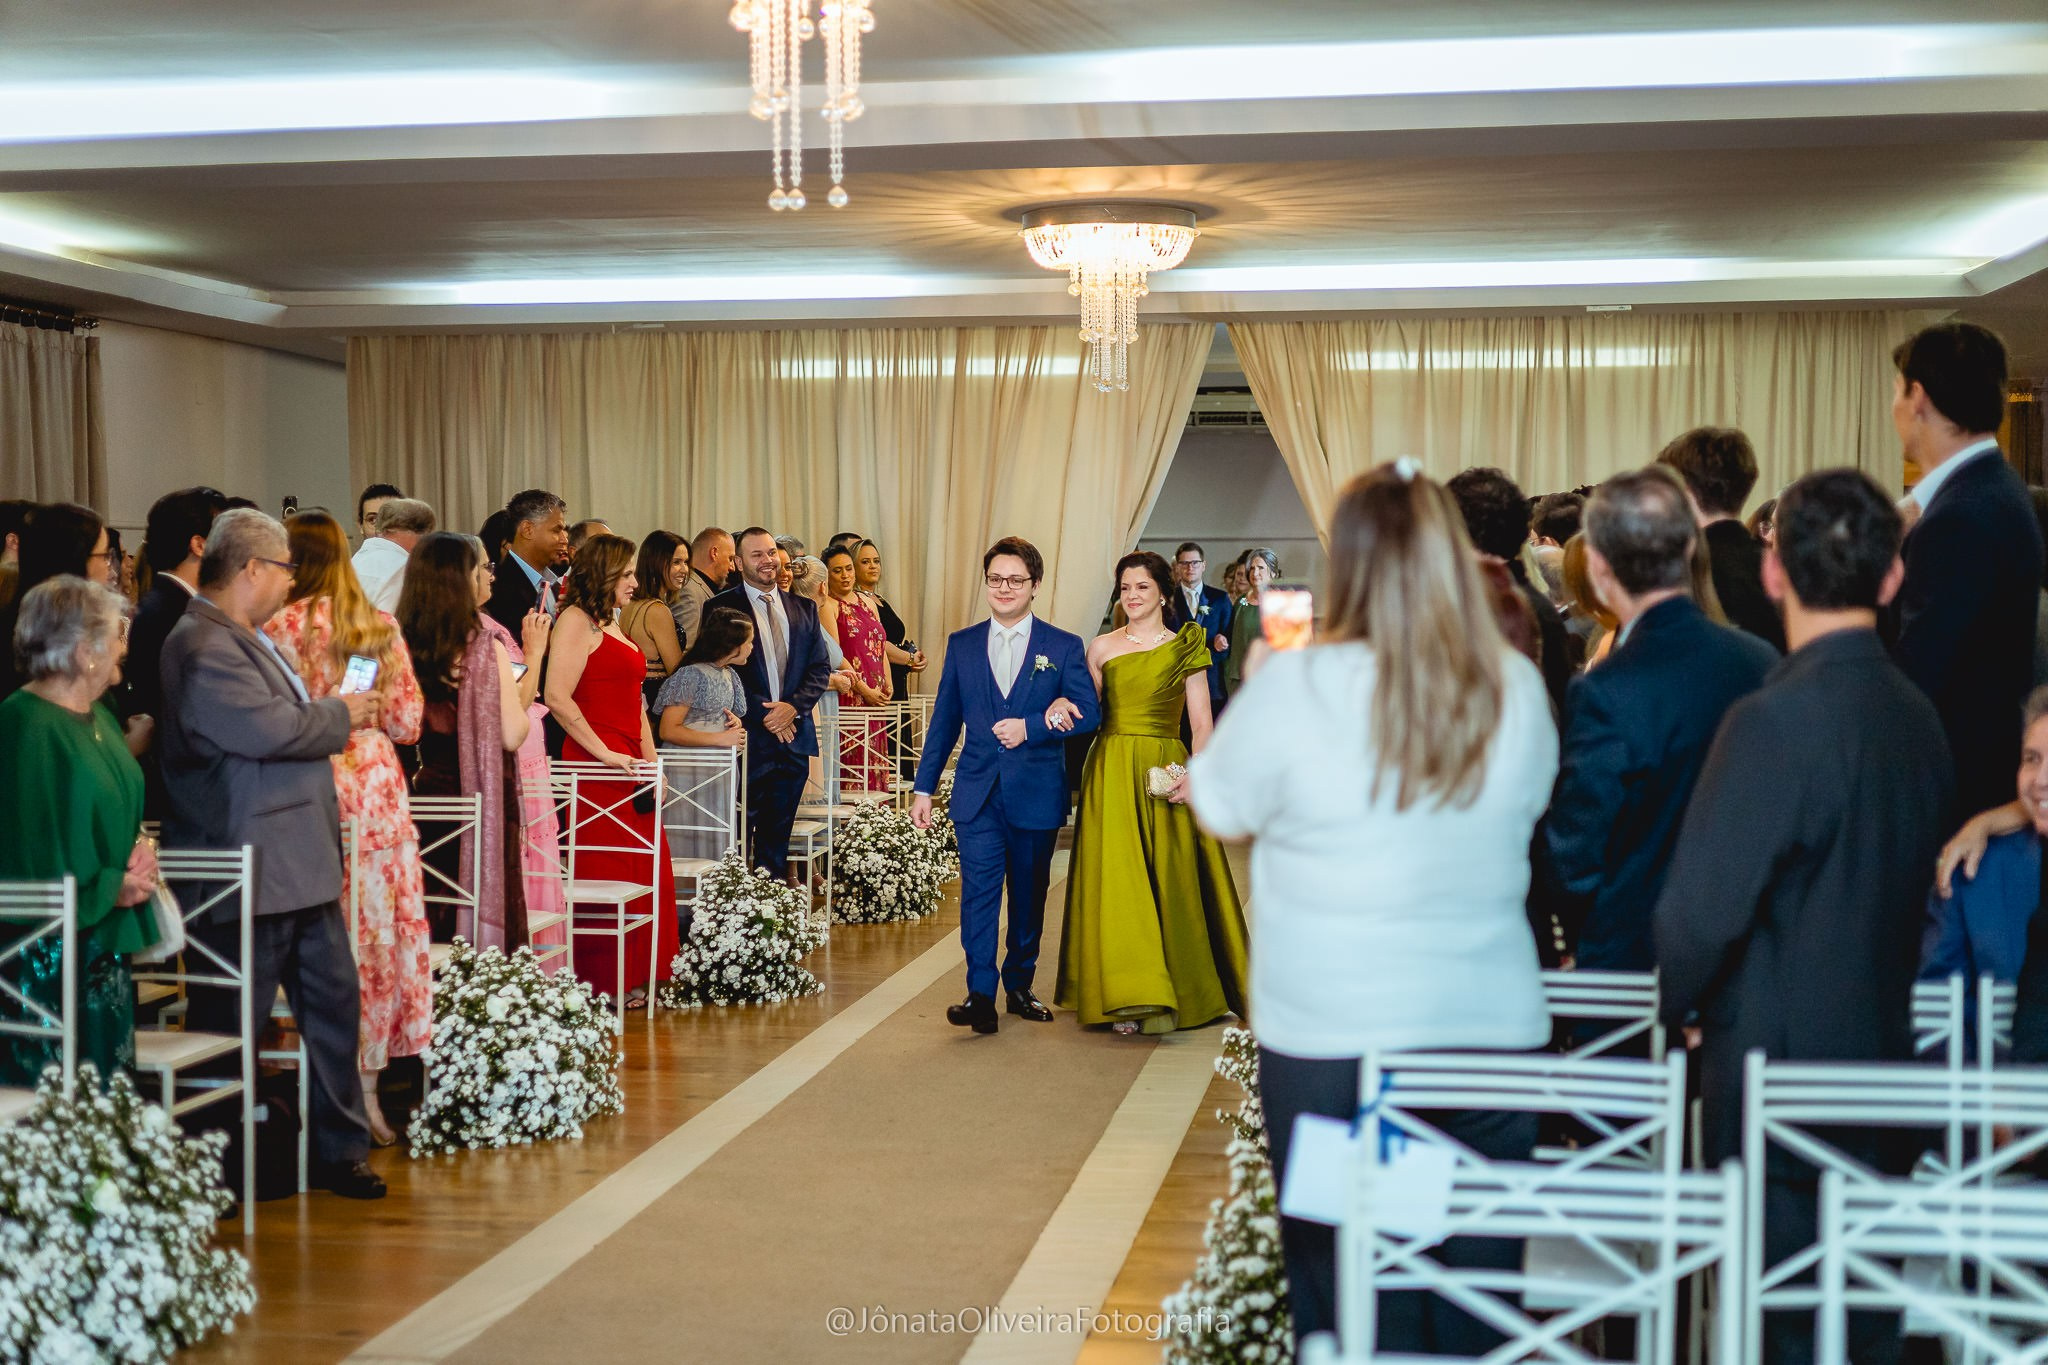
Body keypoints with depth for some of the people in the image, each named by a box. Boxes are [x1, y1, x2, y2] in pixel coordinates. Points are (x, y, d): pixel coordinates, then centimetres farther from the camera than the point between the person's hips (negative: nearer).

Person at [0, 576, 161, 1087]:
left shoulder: (99, 719, 12)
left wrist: (140, 851, 1)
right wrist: (115, 888, -14)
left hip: (107, 943, 9)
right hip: (50, 954, -9)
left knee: (106, 1097, 12)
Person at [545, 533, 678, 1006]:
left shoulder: (611, 624, 22)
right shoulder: (577, 619, -8)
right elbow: (557, 697, -19)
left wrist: (651, 761, 16)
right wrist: (604, 752, -17)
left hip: (629, 764, 9)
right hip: (596, 768, -9)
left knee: (644, 873, 8)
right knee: (605, 876, -7)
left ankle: (635, 979, 16)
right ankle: (601, 983, 0)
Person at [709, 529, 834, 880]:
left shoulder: (804, 608, 14)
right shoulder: (721, 607, -1)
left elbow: (820, 667, 10)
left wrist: (793, 706, -7)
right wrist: (763, 713, -13)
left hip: (793, 735, 5)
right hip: (748, 737, -5)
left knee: (778, 833, 10)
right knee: (739, 832, -5)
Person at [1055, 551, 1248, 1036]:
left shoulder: (1185, 649, 3)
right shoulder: (1101, 647, 9)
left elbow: (1201, 723, 0)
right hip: (1111, 772, 1)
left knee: (1169, 883, 1)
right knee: (1116, 880, -4)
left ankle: (1172, 996, 13)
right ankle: (1127, 998, 0)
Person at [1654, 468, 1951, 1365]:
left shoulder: (1775, 721, -22)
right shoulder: (1918, 717, 1)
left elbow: (1701, 910, -21)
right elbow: (1911, 888, 9)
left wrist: (1674, 1007, -3)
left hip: (1774, 1065, -7)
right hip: (1880, 1063, 7)